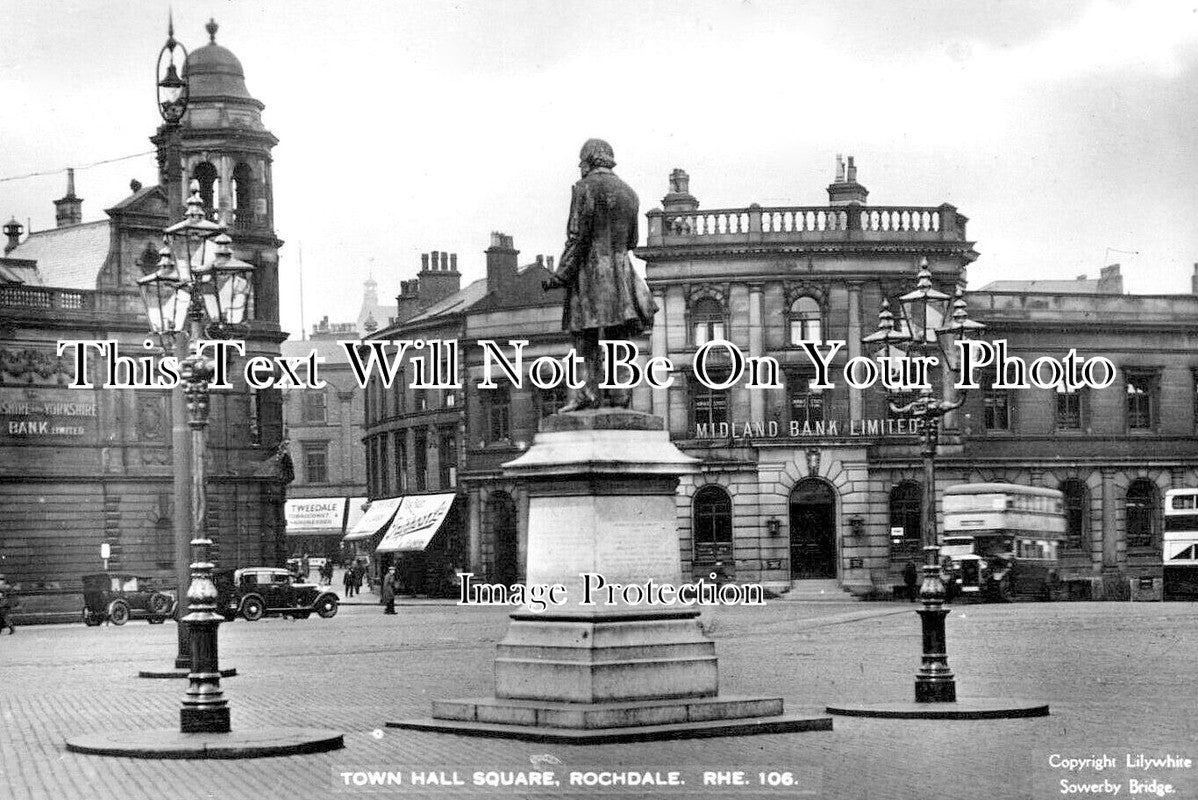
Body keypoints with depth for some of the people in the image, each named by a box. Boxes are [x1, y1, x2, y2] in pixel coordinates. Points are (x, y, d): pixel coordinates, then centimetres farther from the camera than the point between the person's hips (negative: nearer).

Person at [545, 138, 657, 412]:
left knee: (586, 337, -7)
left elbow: (577, 235, -12)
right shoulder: (628, 192, 16)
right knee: (617, 338, 7)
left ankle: (587, 392, -15)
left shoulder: (585, 188, -5)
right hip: (621, 271, 6)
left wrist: (561, 274, -10)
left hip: (589, 268, -6)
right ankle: (620, 394, 4)